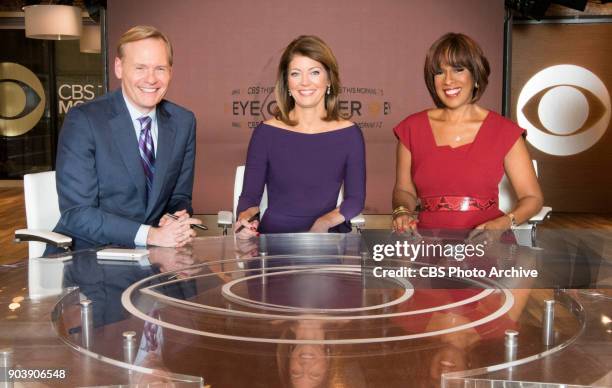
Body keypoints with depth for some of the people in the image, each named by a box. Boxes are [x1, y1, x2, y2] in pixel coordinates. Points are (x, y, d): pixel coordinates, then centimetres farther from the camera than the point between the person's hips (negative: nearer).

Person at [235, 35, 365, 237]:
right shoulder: (266, 133, 1)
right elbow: (250, 195, 3)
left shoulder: (349, 134, 3)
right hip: (274, 235, 0)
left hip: (328, 238, 0)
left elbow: (355, 198, 6)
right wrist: (246, 217, -19)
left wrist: (324, 223, -12)